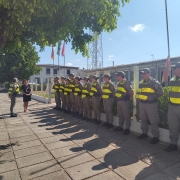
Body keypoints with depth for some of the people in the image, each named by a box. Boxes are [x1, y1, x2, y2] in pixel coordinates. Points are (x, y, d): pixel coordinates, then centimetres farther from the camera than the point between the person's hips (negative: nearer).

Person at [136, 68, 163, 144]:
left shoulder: (154, 82, -9)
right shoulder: (141, 83, 10)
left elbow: (161, 92, -4)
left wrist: (154, 98, 1)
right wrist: (139, 98, 11)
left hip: (151, 104, -7)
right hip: (141, 104, 7)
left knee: (153, 121, 0)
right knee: (143, 119, 16)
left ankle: (156, 137, 11)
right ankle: (144, 133, 30)